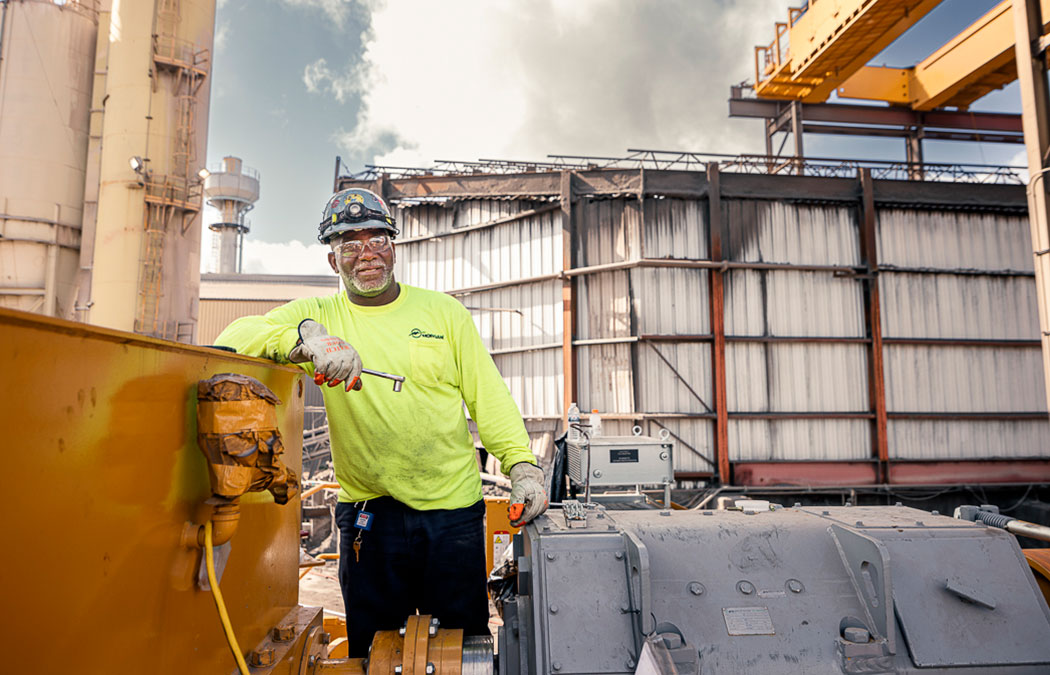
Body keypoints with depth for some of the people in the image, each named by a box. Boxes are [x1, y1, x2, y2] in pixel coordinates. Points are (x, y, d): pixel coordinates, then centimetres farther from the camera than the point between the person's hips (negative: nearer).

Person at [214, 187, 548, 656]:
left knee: (463, 641, 12)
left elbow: (488, 396, 2)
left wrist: (523, 467, -9)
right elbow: (234, 336, -9)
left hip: (453, 509, 0)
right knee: (373, 650, 14)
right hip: (368, 513, 0)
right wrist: (307, 337, -26)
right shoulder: (318, 315, 4)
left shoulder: (444, 312, 4)